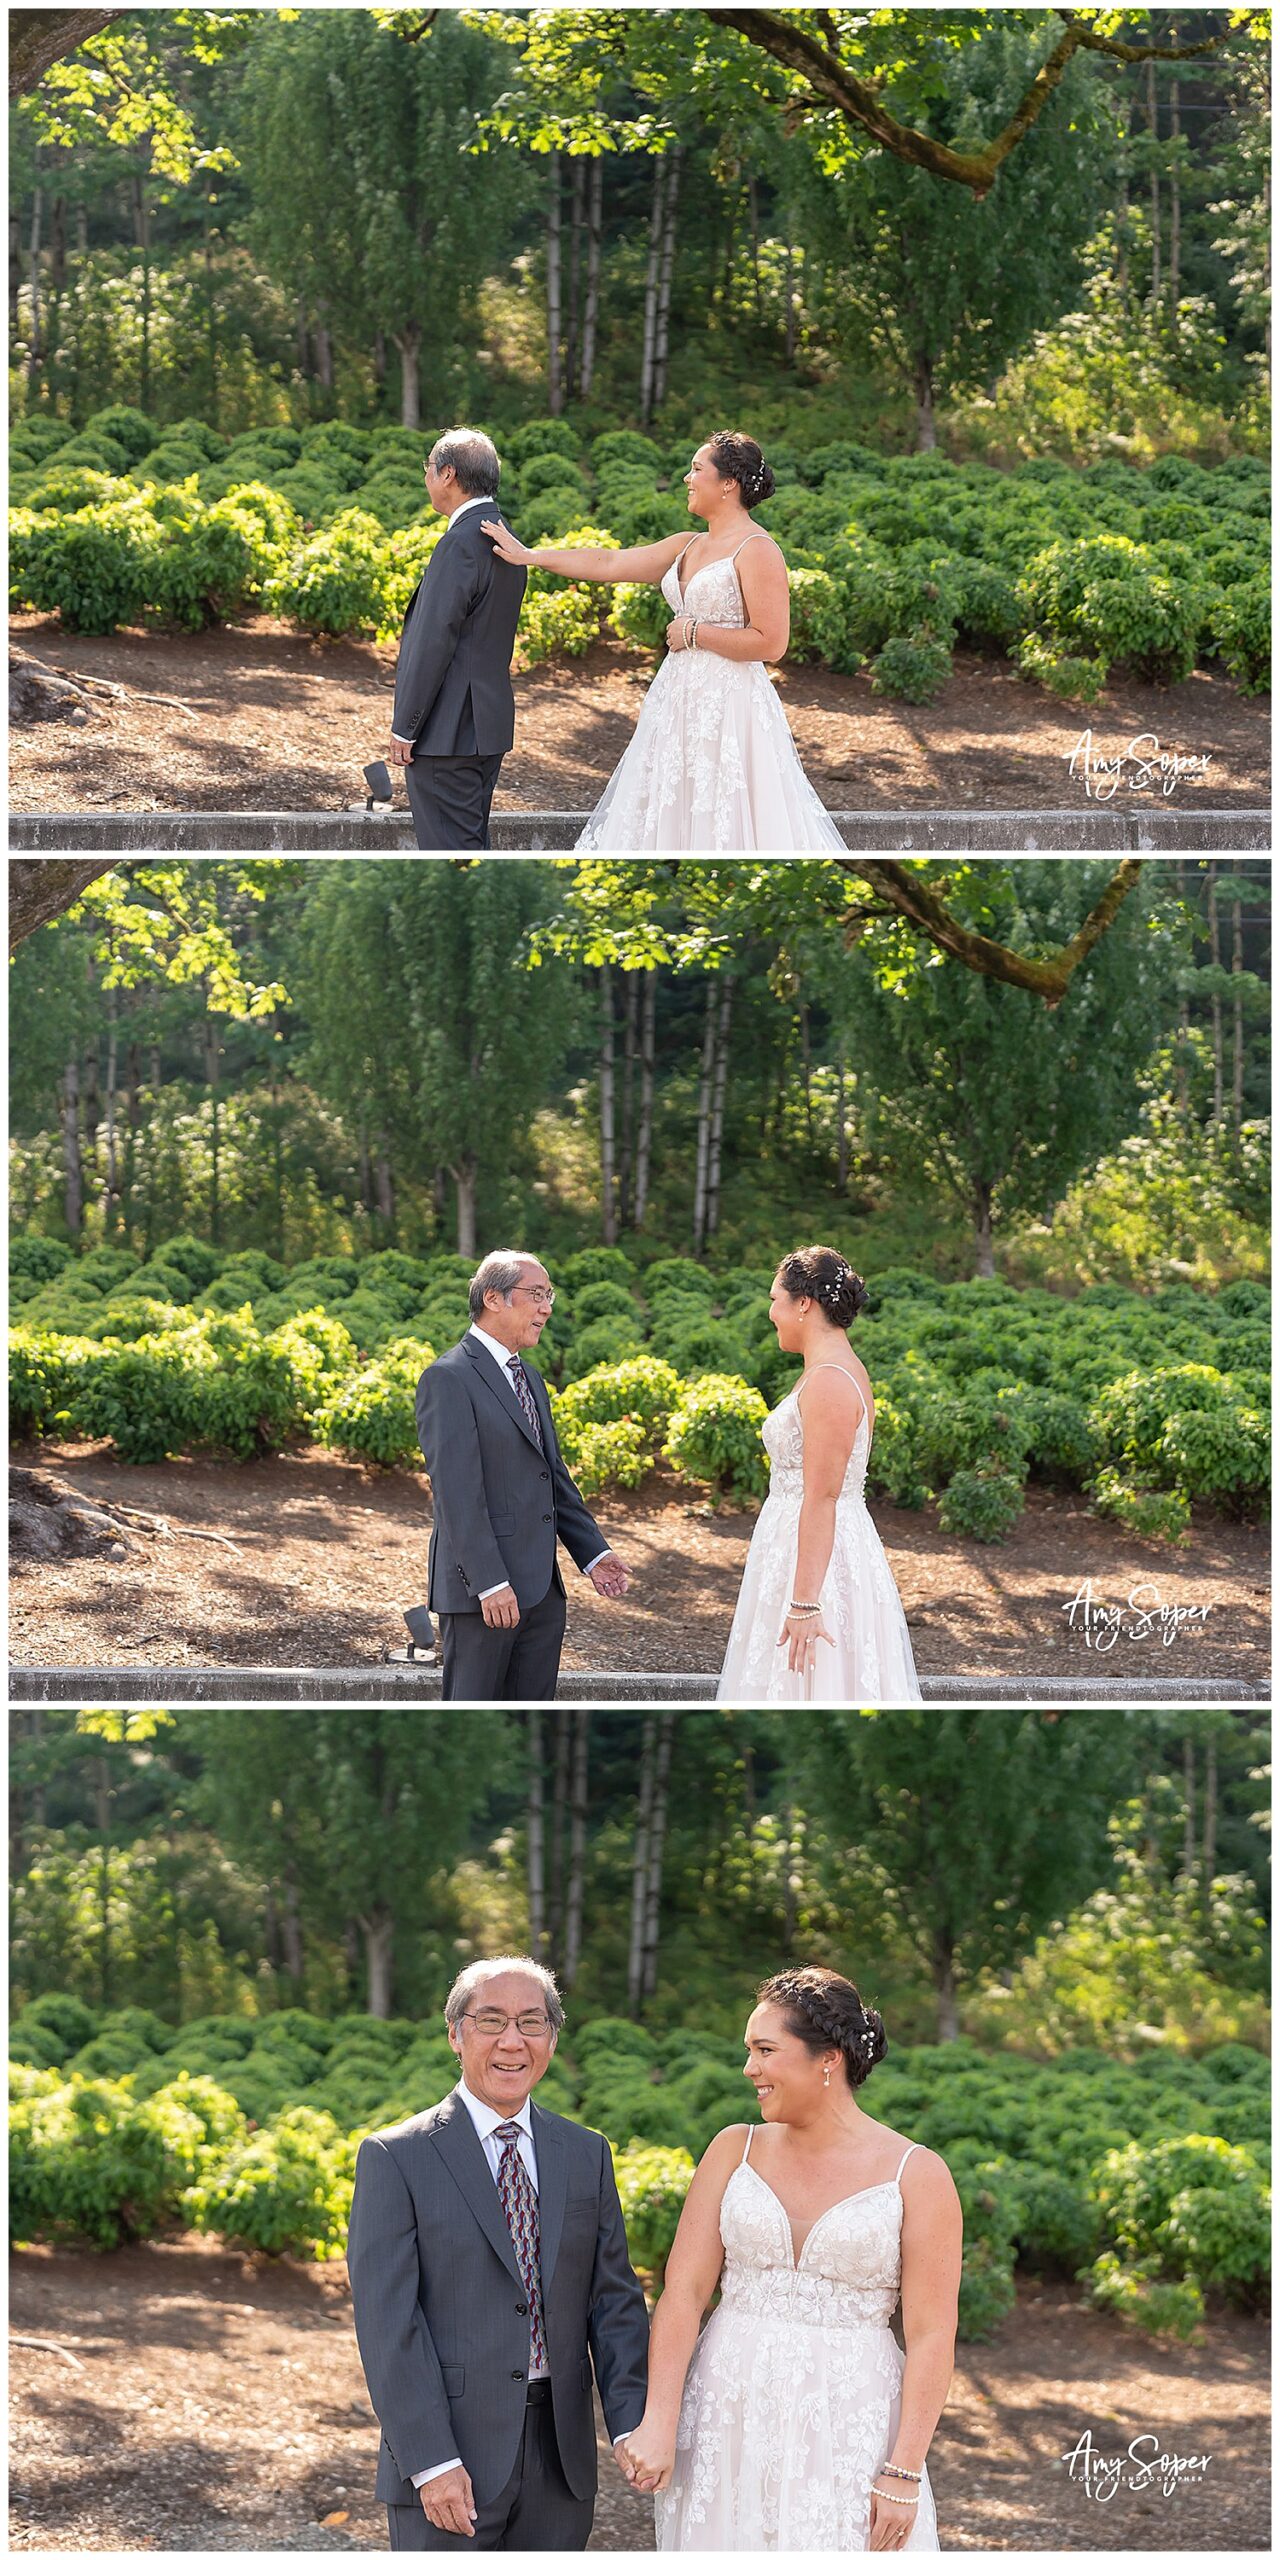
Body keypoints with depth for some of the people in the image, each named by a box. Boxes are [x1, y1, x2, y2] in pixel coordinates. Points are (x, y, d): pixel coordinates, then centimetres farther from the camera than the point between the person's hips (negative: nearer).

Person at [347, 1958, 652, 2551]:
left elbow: (614, 2300, 8)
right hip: (447, 2465, -4)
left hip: (559, 2461, 4)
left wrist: (631, 2424, -6)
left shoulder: (586, 2155, 10)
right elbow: (387, 2323, -11)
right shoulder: (395, 2158, -5)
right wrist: (431, 2463, -18)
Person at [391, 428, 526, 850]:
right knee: (471, 844, 15)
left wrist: (404, 727, -15)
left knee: (449, 852, -7)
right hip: (487, 722, 10)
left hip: (447, 731, -10)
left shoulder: (461, 543, -17)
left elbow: (434, 641, -20)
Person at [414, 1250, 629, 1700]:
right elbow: (457, 1490, -18)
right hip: (480, 1591, -9)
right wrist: (490, 1583, -23)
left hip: (540, 1589, 9)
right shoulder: (449, 1378, -11)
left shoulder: (529, 1380, 19)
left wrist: (592, 1553, 11)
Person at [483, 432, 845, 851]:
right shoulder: (687, 546, 13)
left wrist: (693, 632, -11)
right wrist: (528, 556, 14)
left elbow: (771, 643, -17)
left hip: (729, 707, -8)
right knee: (672, 818, 9)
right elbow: (609, 564, 14)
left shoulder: (757, 550, -11)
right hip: (680, 703, 8)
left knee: (726, 827, -6)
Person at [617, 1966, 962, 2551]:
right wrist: (657, 2424, -12)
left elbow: (931, 2337, -6)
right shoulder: (734, 2151, 5)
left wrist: (903, 2475, -12)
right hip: (727, 2414, 3)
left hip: (848, 2430, -3)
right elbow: (683, 2290, -1)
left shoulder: (917, 2175, -4)